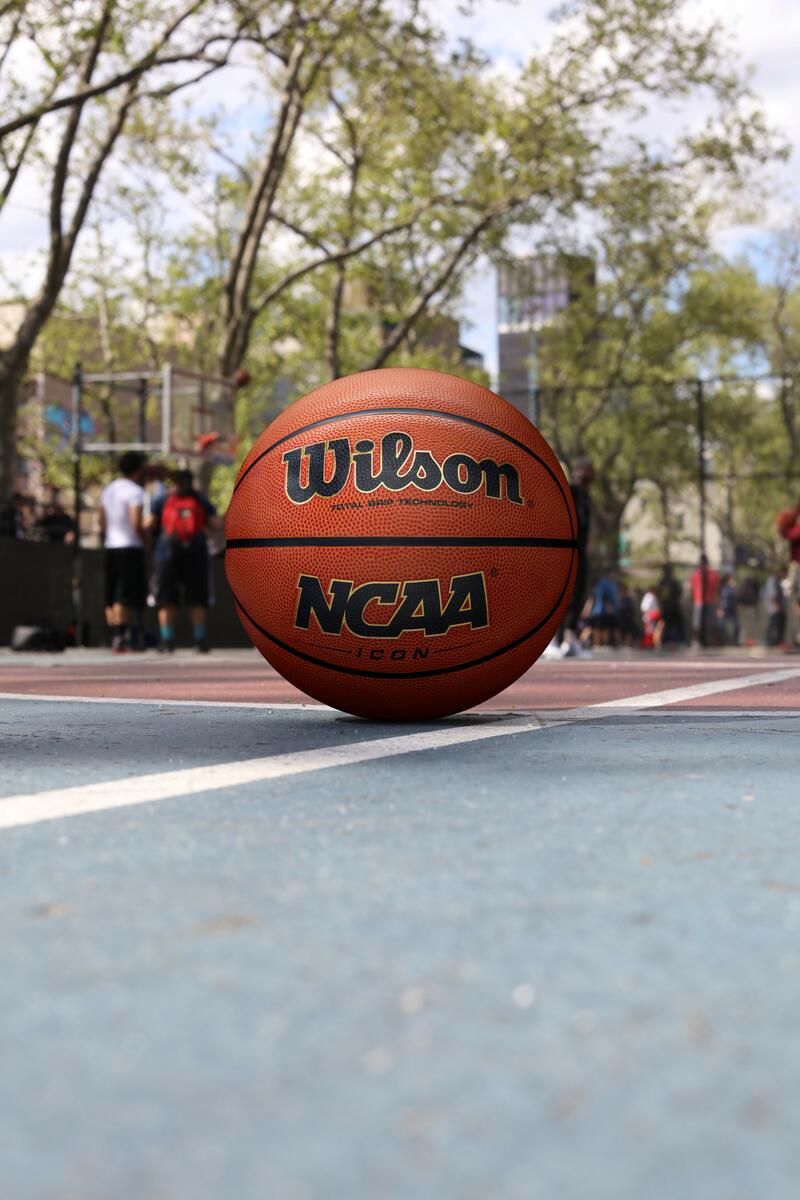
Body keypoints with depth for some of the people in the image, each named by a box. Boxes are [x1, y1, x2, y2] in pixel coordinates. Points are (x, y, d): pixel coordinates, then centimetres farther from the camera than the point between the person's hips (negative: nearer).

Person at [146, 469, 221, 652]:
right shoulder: (201, 501, 10)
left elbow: (149, 524, -1)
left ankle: (167, 639, -3)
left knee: (167, 599, 3)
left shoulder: (163, 501, 8)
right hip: (196, 553, 1)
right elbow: (216, 524, 3)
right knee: (197, 599, 6)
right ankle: (199, 640, 3)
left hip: (168, 551, 0)